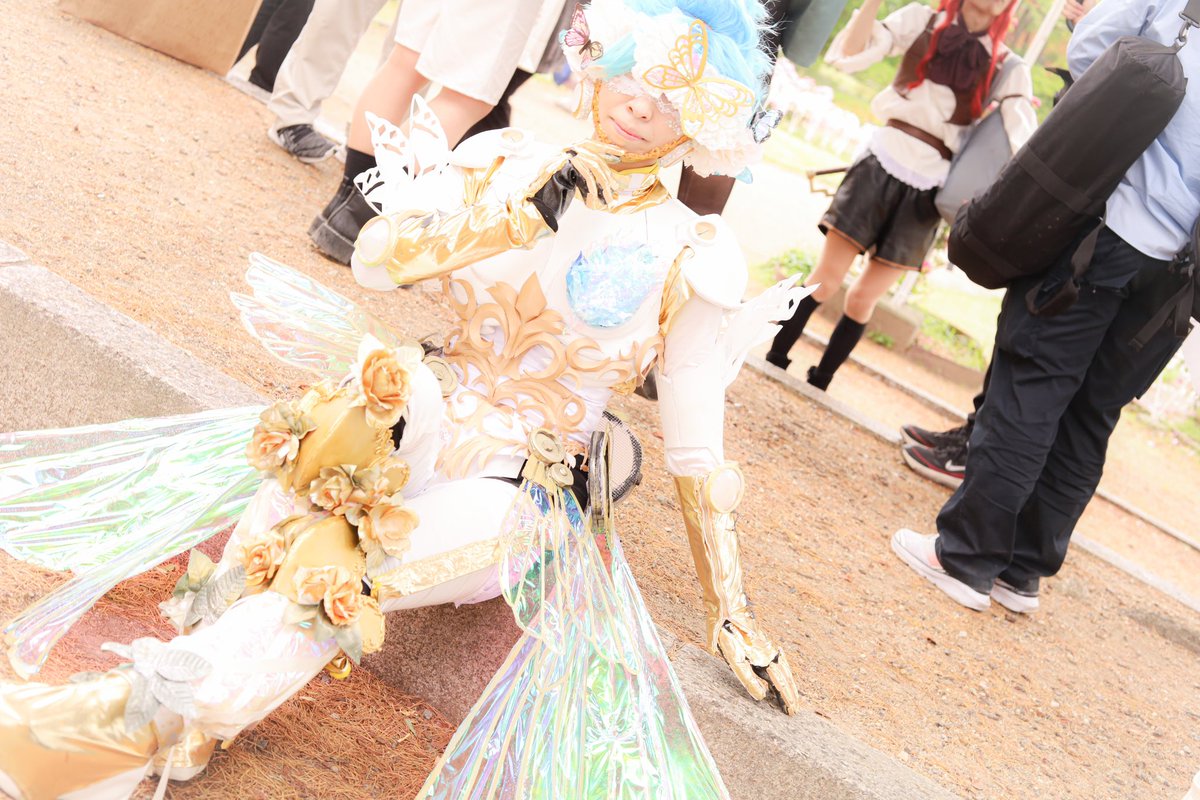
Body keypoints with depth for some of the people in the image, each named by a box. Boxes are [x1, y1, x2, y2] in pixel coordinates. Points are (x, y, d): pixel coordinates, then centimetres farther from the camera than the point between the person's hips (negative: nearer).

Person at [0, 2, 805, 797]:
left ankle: (143, 719, -33)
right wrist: (515, 224, -21)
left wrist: (731, 615, -3)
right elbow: (377, 256, -10)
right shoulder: (505, 162, 2)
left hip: (522, 494, -2)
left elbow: (697, 448, -3)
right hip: (427, 424, 3)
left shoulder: (691, 258, -5)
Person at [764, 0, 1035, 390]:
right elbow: (850, 55, -4)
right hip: (883, 162, -1)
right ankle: (773, 363, 9)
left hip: (928, 187, 1)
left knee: (863, 299, 4)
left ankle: (816, 386, 17)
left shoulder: (1006, 66, 6)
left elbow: (1022, 138, -6)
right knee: (825, 281, -3)